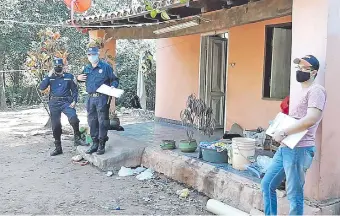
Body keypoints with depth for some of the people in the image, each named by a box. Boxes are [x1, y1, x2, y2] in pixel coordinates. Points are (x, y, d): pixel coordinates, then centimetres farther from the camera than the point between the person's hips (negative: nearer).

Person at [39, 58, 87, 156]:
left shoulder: (69, 77, 6)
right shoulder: (50, 77, 9)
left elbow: (75, 90, 7)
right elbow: (42, 87, -3)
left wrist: (74, 101, -7)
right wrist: (49, 76, -9)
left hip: (66, 102, -2)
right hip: (54, 103, 2)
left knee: (73, 118, -28)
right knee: (55, 126, 6)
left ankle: (77, 139, -9)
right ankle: (58, 148, 18)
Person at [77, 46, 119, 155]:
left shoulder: (106, 66, -2)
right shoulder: (87, 68, 14)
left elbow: (115, 80, 2)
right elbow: (82, 78, 29)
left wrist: (112, 86, -18)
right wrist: (78, 78, 6)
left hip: (102, 98, -6)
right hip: (91, 98, 6)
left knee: (102, 121, -2)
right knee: (92, 122, 10)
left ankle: (102, 145, 7)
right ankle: (95, 143, 22)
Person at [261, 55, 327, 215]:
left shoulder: (316, 90, -9)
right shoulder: (301, 92, 22)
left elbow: (311, 119, -24)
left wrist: (283, 133, -19)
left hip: (299, 149, -10)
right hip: (285, 148, 10)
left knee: (294, 195, -3)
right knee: (267, 184, 15)